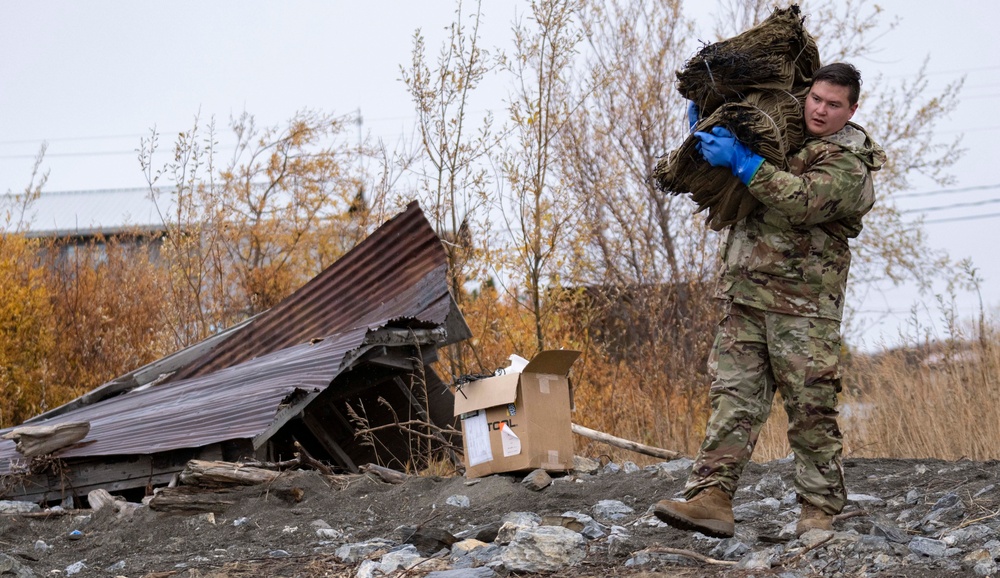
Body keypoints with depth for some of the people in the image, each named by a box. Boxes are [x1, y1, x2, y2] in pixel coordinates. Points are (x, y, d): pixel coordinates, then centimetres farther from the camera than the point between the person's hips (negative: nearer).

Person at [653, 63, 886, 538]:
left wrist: (740, 160, -23)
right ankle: (711, 497, -10)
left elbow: (801, 203, -25)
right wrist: (707, 128, 14)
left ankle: (819, 510, 6)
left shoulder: (848, 167, -6)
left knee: (811, 410, -2)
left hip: (803, 306, -6)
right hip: (745, 297, 6)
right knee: (733, 397, -3)